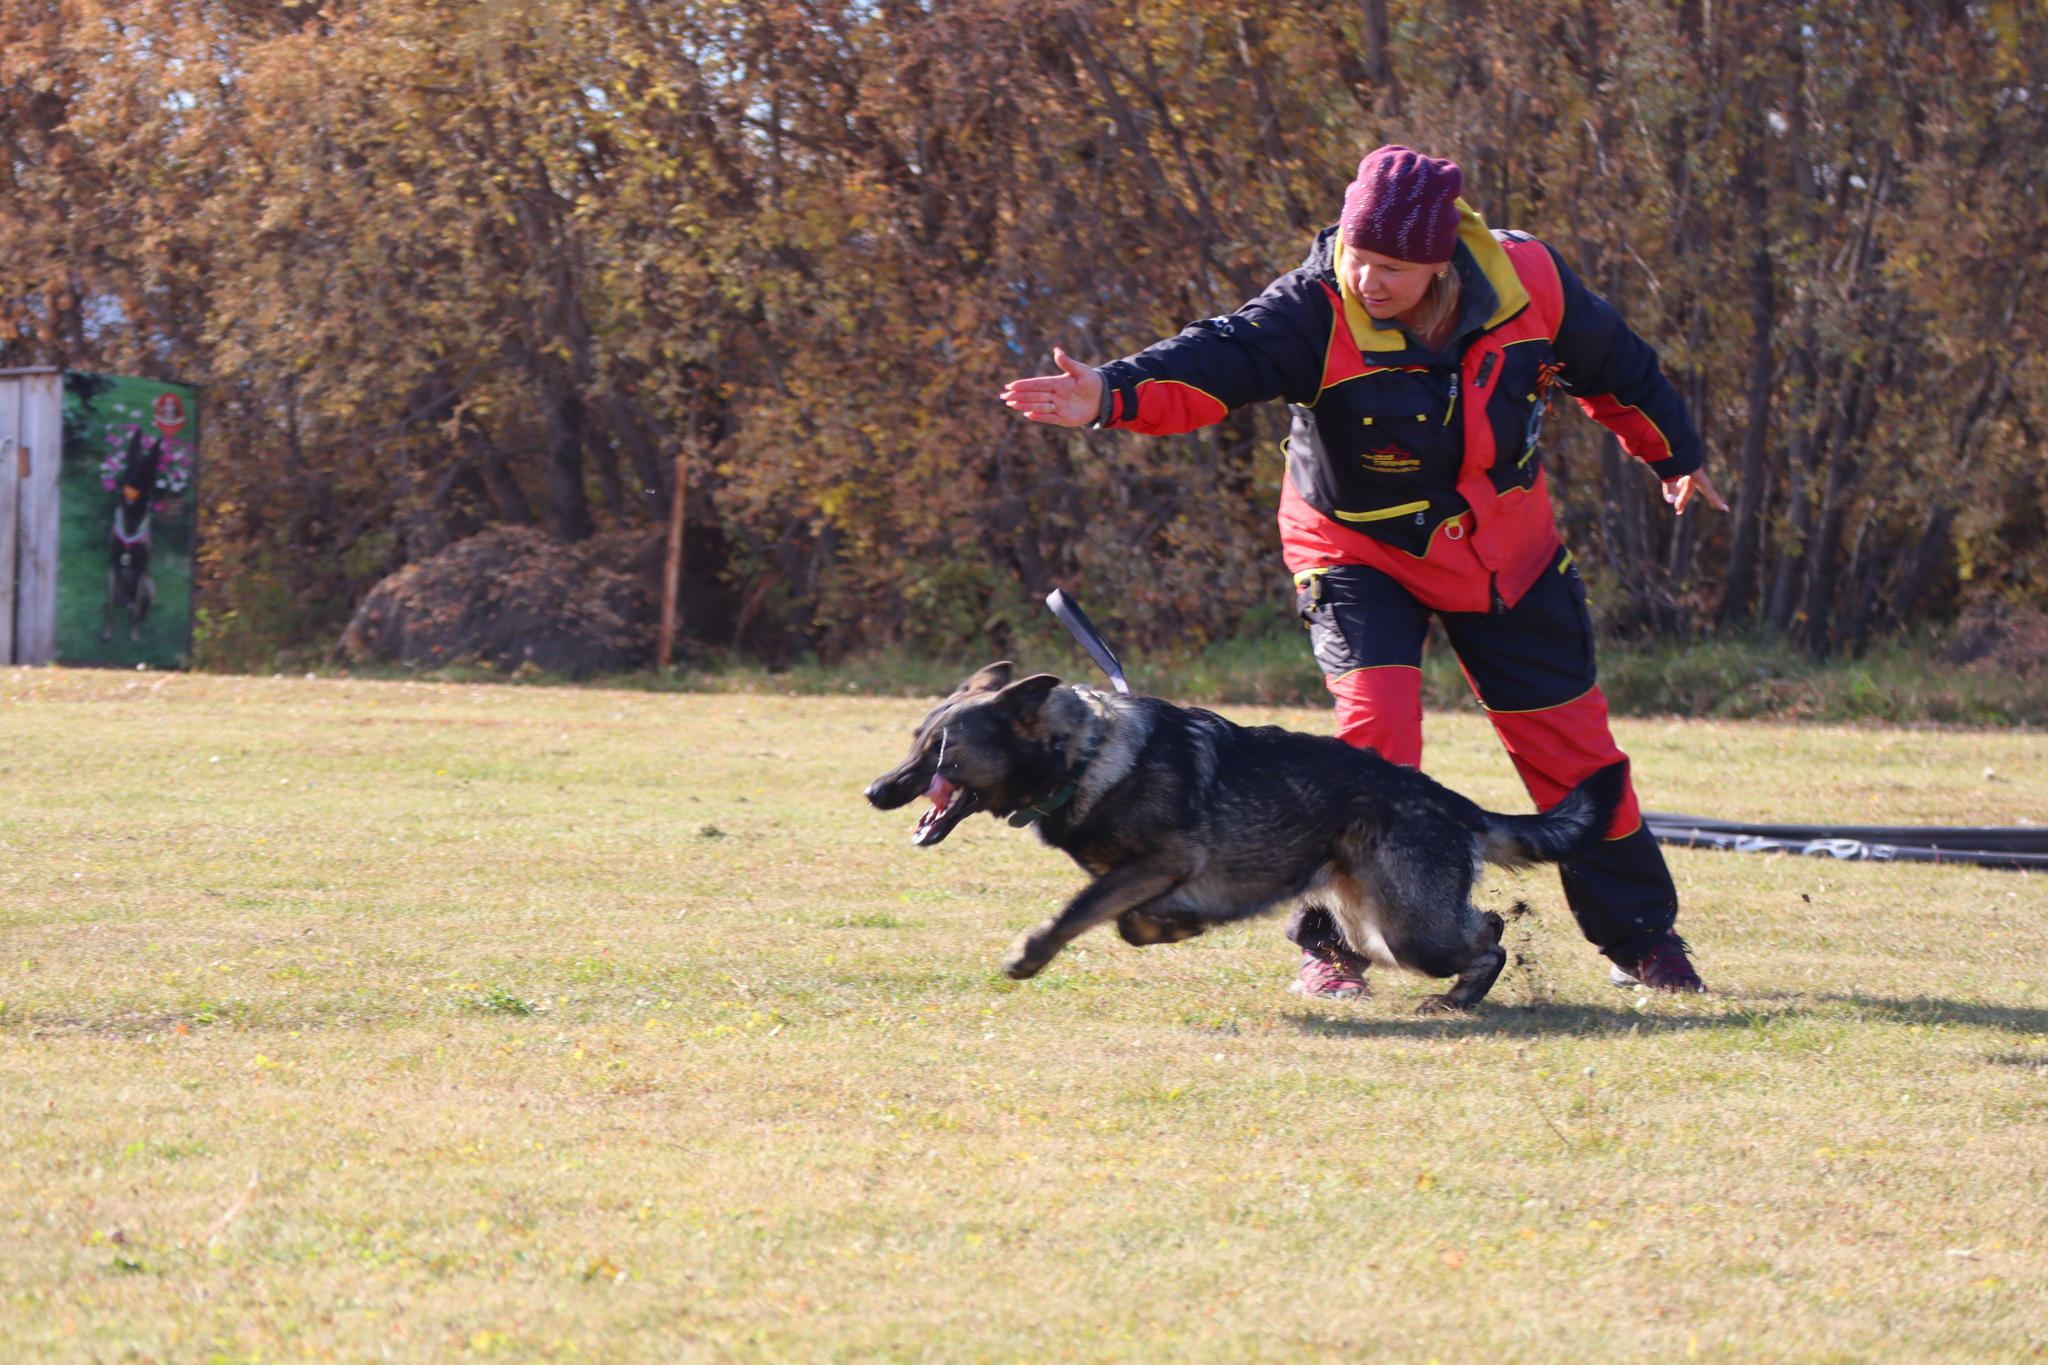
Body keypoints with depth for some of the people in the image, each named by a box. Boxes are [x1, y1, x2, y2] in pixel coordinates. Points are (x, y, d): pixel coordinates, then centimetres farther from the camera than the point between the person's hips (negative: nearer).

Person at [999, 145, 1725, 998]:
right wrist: (1114, 394, -60)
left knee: (1571, 744, 8)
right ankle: (1331, 944, -8)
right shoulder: (1319, 312, -25)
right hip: (1363, 553, -3)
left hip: (1508, 555, 3)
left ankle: (1641, 938, 27)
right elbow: (1220, 360, -41)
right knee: (1376, 726, -23)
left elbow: (1613, 367, 3)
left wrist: (1674, 454, 20)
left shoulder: (1529, 284, -16)